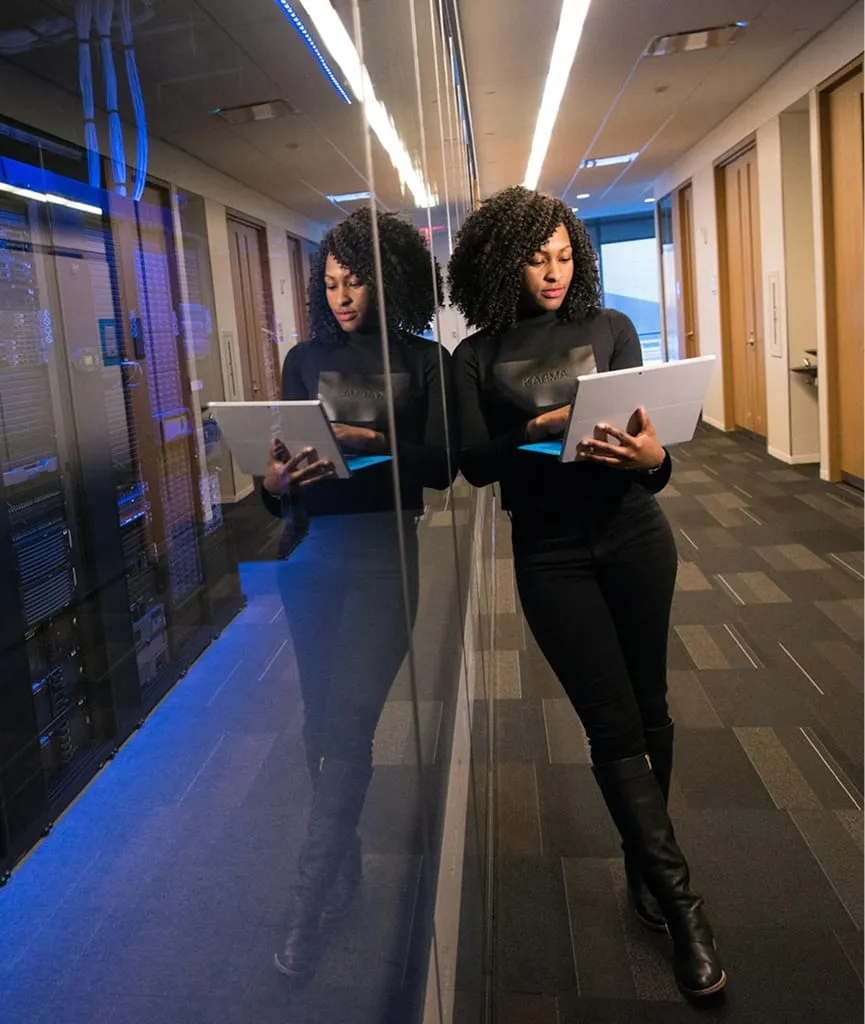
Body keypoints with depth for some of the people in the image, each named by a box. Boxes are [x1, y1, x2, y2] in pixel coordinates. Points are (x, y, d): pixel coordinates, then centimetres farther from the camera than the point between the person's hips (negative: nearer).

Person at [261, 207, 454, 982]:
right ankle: (345, 867, 28)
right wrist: (275, 482, -15)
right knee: (322, 720, 9)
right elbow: (282, 454, 8)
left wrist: (373, 443, -20)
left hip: (382, 550, -3)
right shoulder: (306, 359, 11)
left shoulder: (426, 361, 4)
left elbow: (442, 465, -4)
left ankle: (309, 905, 3)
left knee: (346, 724, -8)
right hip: (310, 551, 4)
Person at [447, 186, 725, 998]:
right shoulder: (478, 357, 0)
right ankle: (682, 906, 10)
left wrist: (651, 457, -25)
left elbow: (649, 433, -3)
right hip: (551, 555, -1)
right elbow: (474, 464, -7)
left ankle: (646, 860, 34)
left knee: (647, 707, 11)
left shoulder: (610, 329, 2)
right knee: (613, 726, -1)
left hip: (634, 538, 2)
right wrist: (537, 431, -24)